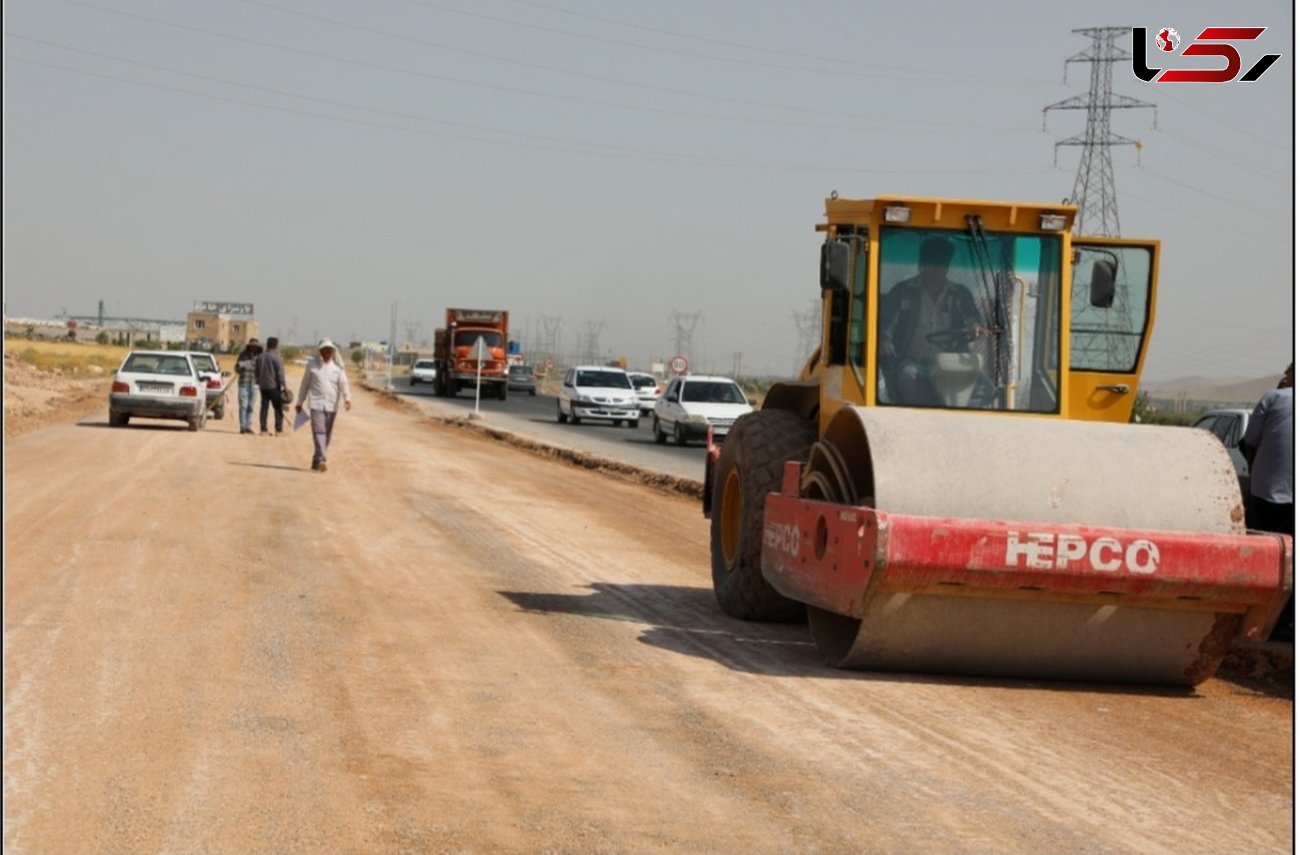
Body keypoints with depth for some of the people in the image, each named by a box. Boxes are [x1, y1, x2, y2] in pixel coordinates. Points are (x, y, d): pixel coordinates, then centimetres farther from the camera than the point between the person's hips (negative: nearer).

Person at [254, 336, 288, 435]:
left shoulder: (260, 357, 8)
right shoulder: (276, 358, -12)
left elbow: (256, 371, 14)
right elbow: (280, 374, -14)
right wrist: (284, 385, -8)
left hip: (263, 386, 6)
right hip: (274, 386, -6)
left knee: (264, 408, 8)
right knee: (278, 408, 2)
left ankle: (263, 430, 6)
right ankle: (279, 430, -2)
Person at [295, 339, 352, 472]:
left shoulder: (337, 366, 6)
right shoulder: (312, 365, 3)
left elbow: (343, 383, -7)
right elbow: (305, 384, 10)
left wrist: (347, 398, -24)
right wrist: (300, 403, 13)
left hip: (331, 405, 3)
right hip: (316, 403, -3)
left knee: (327, 434, 7)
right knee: (319, 431, -17)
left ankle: (316, 461, 20)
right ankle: (321, 460, -28)